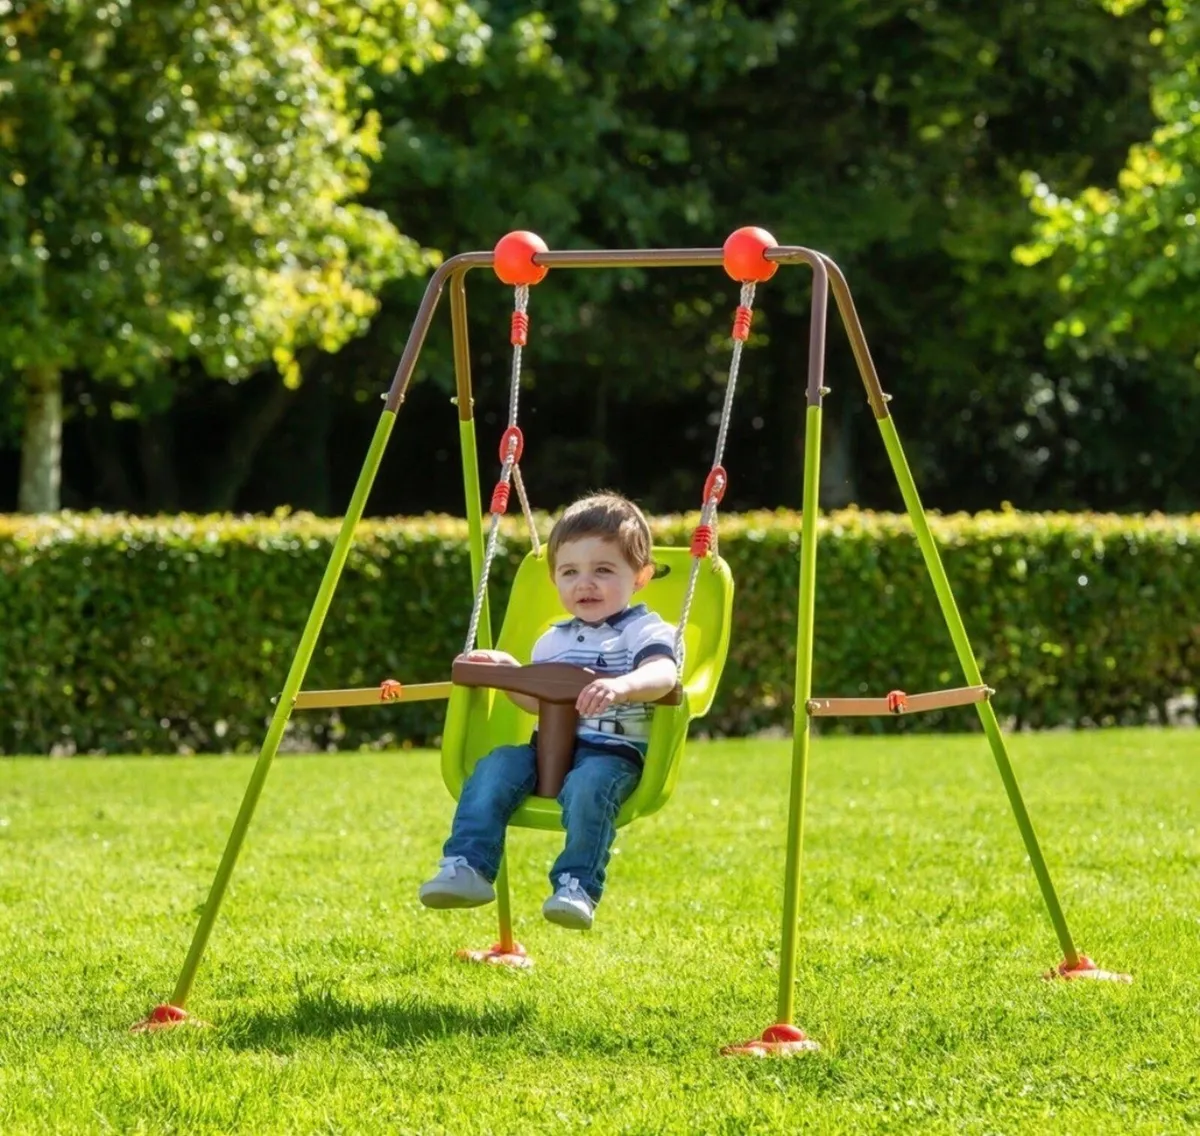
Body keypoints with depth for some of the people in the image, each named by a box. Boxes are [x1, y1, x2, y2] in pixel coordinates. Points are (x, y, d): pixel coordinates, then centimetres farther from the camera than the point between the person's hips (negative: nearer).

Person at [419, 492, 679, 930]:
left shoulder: (643, 631, -1)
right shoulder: (554, 641, 21)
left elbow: (663, 674, -22)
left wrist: (622, 686, -43)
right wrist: (509, 674, 10)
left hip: (612, 751, -6)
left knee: (588, 785, -38)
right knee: (496, 767, -21)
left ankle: (577, 886, -39)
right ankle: (466, 867, -25)